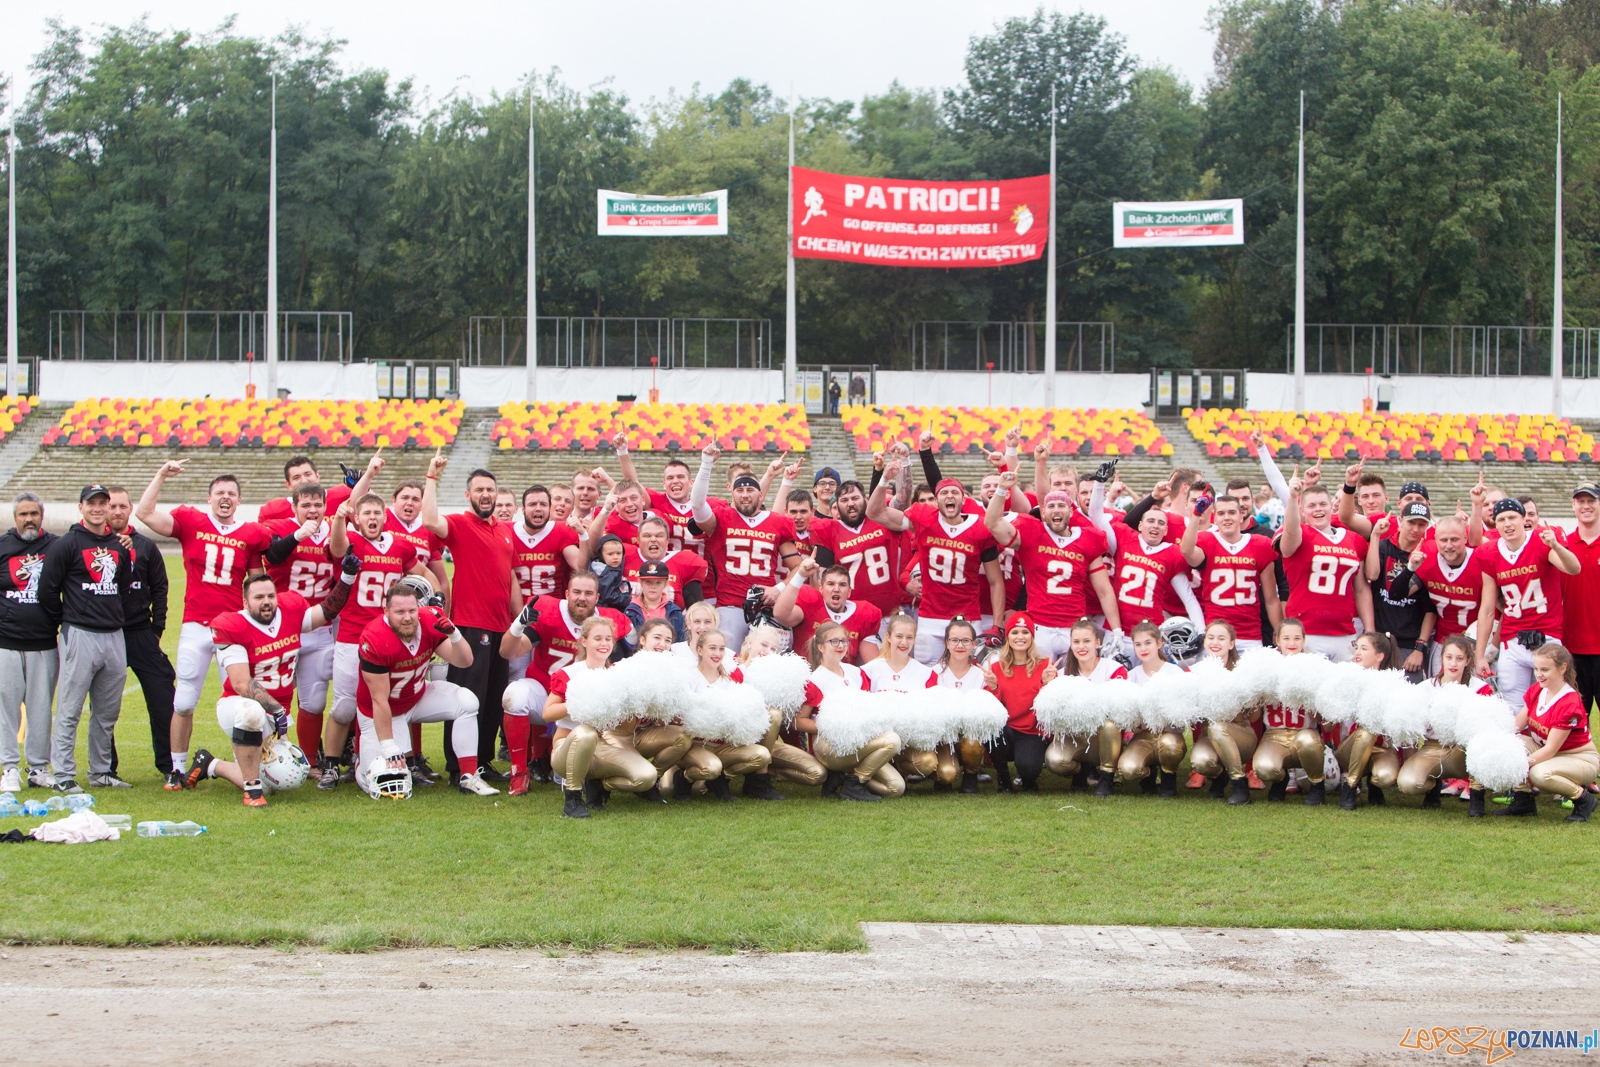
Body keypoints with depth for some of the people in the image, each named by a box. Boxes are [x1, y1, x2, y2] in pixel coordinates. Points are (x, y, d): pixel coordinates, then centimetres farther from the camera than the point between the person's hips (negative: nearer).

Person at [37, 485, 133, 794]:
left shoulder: (119, 544, 13)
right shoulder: (66, 544, -4)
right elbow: (47, 589, -3)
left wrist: (127, 555, 4)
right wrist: (64, 623, 3)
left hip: (114, 635, 6)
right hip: (80, 636, -6)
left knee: (107, 711, 12)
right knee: (69, 710, -4)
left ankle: (101, 771, 21)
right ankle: (63, 776, 0)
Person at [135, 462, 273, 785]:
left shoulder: (251, 534, 6)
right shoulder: (190, 521, 3)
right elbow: (144, 514, -8)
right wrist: (161, 476, -10)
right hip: (196, 627, -1)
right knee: (184, 703, 1)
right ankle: (178, 768, 12)